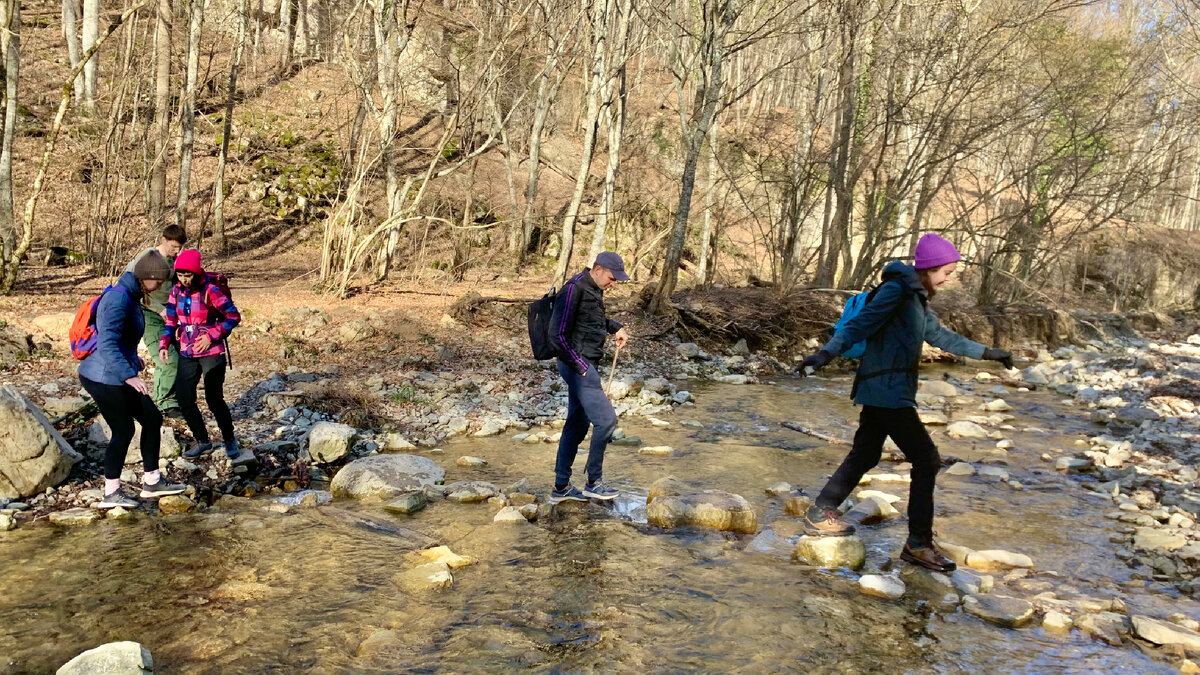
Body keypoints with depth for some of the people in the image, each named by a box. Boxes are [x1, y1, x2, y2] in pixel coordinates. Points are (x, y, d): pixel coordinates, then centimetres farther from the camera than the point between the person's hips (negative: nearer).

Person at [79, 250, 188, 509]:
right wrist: (129, 375, -34)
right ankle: (111, 494, 13)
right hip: (105, 378, -10)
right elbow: (107, 344, -29)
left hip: (115, 377, 10)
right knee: (123, 431, 0)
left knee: (152, 419, 12)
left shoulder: (131, 296, 10)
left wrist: (133, 359, 35)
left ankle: (152, 481, 22)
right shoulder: (119, 298, -20)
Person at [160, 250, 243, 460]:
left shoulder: (210, 291, -12)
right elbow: (171, 323, 11)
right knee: (184, 399, 2)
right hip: (187, 354, 6)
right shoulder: (176, 292, 4)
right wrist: (164, 345, -3)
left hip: (212, 353, -6)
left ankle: (229, 439, 14)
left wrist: (211, 336, -16)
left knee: (214, 399, -8)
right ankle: (202, 441, 20)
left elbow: (234, 316, -11)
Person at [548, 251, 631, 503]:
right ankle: (594, 483, 3)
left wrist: (615, 328, 16)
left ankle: (561, 487, 21)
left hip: (586, 364, 10)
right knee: (606, 419, -11)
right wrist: (581, 366, -18)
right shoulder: (574, 289, -17)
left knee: (577, 425, 13)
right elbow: (559, 335, -20)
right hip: (577, 365, -10)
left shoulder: (593, 289, 12)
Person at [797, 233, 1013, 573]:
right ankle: (919, 543, 1)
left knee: (865, 455, 15)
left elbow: (942, 337, 28)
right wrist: (826, 353, -31)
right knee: (926, 460, -6)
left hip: (882, 391, 10)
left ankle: (821, 513, 23)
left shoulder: (918, 299, 19)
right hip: (888, 390, -10)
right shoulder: (897, 289, -11)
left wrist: (988, 352, 34)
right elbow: (860, 325, -19)